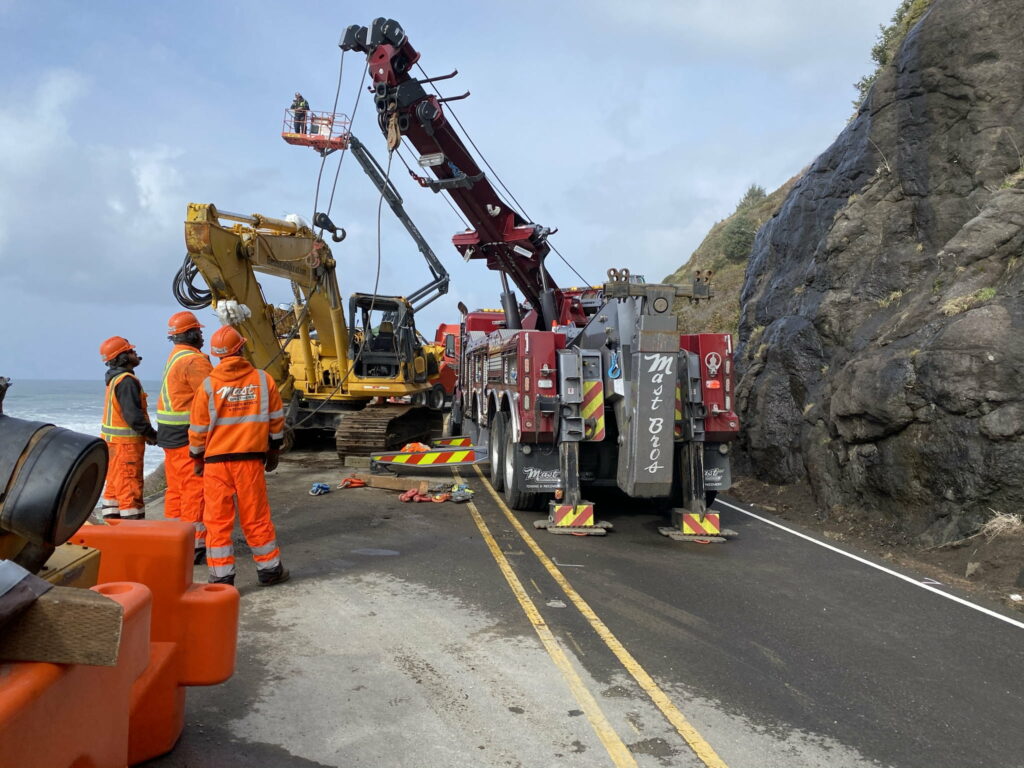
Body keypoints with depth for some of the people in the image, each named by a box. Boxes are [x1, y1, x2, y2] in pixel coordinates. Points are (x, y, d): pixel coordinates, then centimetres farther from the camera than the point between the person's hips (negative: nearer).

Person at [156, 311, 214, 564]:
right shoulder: (194, 360, -16)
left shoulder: (175, 357, 15)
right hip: (189, 435, -10)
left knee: (176, 489, 15)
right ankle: (195, 545, -3)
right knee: (195, 489, -6)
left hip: (170, 434, 10)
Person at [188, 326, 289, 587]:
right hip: (252, 459, 1)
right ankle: (269, 569, 21)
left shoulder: (208, 385, -5)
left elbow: (198, 428, -1)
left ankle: (221, 577, 8)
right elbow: (276, 420, 6)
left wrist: (197, 459, 14)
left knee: (218, 519, 6)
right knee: (256, 517, 11)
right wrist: (273, 452, 18)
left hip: (216, 460, -1)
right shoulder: (263, 380, -1)